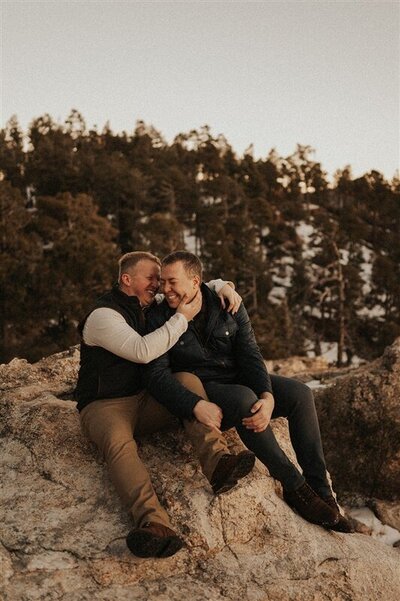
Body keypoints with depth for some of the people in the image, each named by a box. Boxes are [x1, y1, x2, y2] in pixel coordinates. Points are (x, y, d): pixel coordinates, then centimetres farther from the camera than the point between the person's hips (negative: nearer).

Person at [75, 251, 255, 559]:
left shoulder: (152, 304, 11)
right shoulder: (103, 316, -13)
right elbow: (143, 351, -27)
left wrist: (223, 286, -1)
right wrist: (182, 318, -22)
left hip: (146, 400, 6)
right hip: (105, 405, -6)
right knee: (119, 443, -39)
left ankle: (218, 464, -41)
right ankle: (154, 523, -57)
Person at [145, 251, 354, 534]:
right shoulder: (159, 318, -8)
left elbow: (250, 355, -8)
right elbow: (157, 374, -17)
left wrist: (268, 396, -27)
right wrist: (196, 405, -33)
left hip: (240, 380, 4)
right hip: (202, 391, -4)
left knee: (300, 393, -17)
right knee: (245, 399, -35)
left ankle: (320, 489, -12)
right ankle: (294, 487, -22)